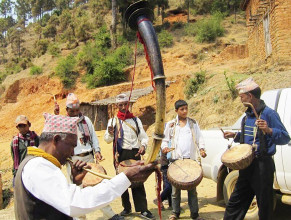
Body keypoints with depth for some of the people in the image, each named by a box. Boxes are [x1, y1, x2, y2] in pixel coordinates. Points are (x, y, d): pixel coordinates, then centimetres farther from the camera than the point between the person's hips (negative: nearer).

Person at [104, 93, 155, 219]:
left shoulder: (135, 120, 10)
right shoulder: (113, 121, 7)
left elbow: (144, 136, 9)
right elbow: (107, 140, 0)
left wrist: (143, 145, -11)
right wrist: (110, 133, -22)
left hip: (134, 153, 0)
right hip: (120, 154, 1)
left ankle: (143, 209, 0)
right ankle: (126, 208, 21)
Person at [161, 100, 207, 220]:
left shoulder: (193, 123, 12)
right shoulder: (171, 125, 9)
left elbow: (199, 137, 10)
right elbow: (165, 139, 12)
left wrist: (201, 148, -7)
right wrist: (164, 147, -9)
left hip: (191, 159, 0)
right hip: (176, 159, 0)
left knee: (192, 187, 3)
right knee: (175, 188, 4)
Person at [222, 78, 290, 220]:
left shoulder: (269, 114, -12)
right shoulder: (248, 115, 13)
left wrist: (269, 130, -33)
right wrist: (236, 136, 13)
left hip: (262, 165, -8)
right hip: (246, 164, 8)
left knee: (264, 204, 4)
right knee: (235, 203, 13)